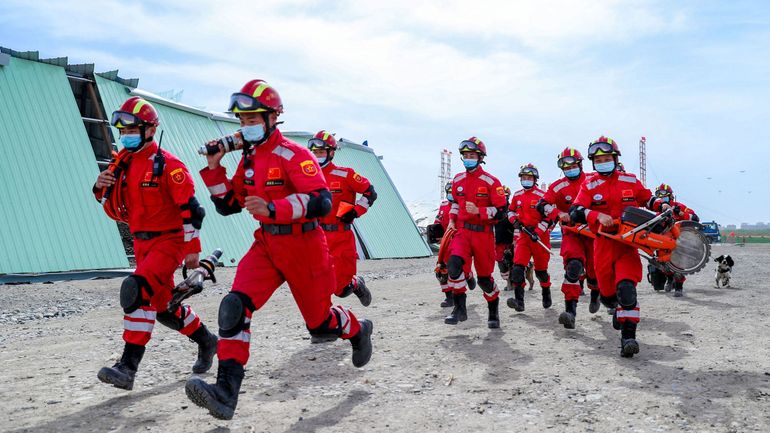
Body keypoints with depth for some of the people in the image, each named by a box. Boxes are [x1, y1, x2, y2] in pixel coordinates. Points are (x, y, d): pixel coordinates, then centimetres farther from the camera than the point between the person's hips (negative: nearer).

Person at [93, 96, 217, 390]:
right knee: (164, 306, 15)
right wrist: (103, 190, -5)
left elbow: (188, 208, -15)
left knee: (137, 290, -25)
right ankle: (206, 341, 36)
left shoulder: (167, 164, -13)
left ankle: (128, 366, -21)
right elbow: (119, 212, 15)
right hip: (142, 243, 8)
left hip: (170, 241, -8)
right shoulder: (123, 164, 10)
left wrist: (192, 248, -16)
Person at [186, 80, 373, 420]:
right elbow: (228, 205, 14)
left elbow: (322, 202, -28)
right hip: (266, 245, 6)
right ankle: (225, 393, -17)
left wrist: (272, 208, -39)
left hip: (303, 247, -6)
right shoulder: (249, 158, 8)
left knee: (319, 322, 10)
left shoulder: (294, 155, -16)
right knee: (234, 307, -16)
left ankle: (358, 331, 45)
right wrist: (214, 168, 1)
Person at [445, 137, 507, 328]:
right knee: (454, 263, -24)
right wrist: (452, 220, 12)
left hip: (483, 233, -3)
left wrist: (479, 211, -22)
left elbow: (501, 212, -9)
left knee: (485, 277, 5)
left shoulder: (491, 182, -7)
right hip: (462, 231, 3)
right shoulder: (458, 180, 9)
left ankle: (493, 313, 29)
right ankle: (459, 308, -11)